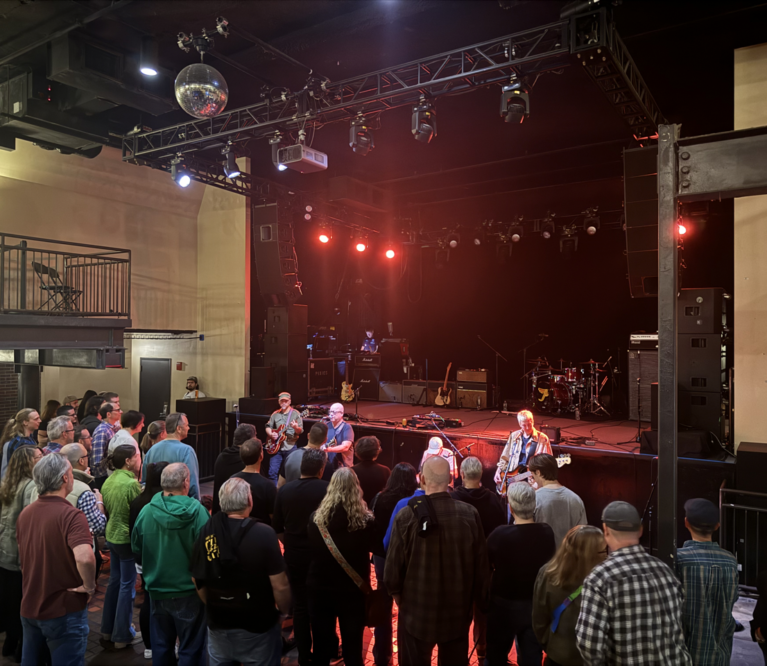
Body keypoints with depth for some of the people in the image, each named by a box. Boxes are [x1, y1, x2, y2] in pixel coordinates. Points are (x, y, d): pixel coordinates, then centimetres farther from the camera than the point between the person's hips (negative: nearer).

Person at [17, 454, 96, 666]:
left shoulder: (25, 513, 2)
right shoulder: (70, 515, -23)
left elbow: (23, 556, 17)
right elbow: (84, 558, -38)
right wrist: (89, 585, -21)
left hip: (29, 608, 7)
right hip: (64, 610, -7)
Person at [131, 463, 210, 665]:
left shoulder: (146, 511, -10)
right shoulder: (197, 512, -21)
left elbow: (137, 551, 2)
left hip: (157, 590, 4)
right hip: (189, 591, -4)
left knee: (161, 645, 21)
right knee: (191, 648, 11)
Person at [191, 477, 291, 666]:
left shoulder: (206, 533, -9)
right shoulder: (264, 534, -23)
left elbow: (198, 581, 3)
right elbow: (280, 586, -20)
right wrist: (284, 611, 0)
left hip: (218, 624, 4)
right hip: (258, 625, -4)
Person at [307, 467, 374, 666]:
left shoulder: (316, 518, -12)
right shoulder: (365, 520, -15)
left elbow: (310, 550, 3)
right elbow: (373, 547, 3)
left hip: (320, 589, 1)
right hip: (353, 591, -1)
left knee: (321, 646, 16)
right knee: (353, 648, 12)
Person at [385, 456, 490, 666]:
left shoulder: (407, 516, -18)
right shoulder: (470, 514, -13)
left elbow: (393, 568, -11)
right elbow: (481, 565, -5)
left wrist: (398, 596, 8)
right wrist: (477, 599, 11)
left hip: (416, 612, -1)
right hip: (458, 613, 2)